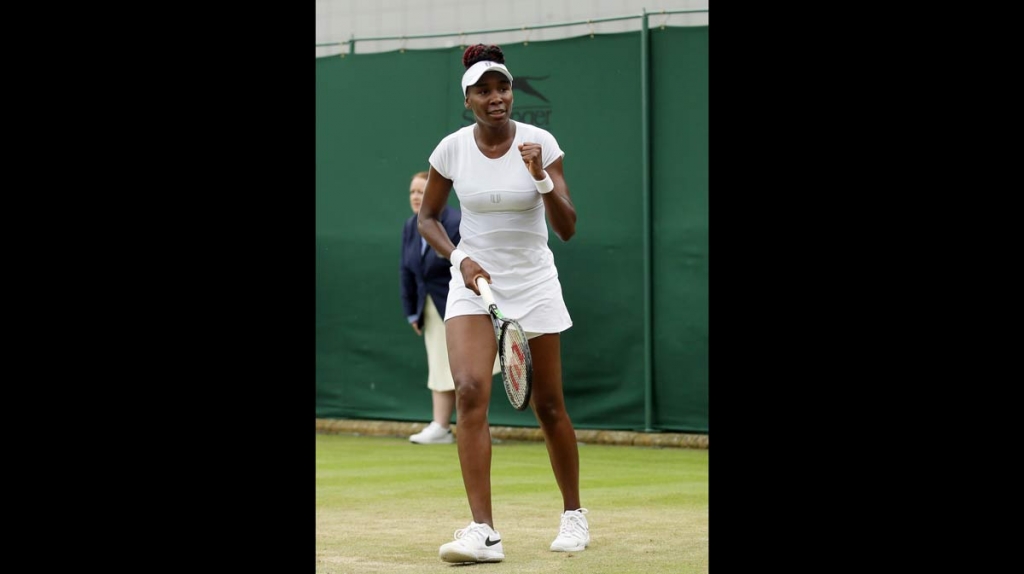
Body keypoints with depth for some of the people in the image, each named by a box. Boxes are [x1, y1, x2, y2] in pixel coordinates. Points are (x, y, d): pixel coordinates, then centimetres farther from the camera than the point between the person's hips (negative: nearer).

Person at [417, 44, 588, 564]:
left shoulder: (539, 144, -9)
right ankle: (483, 532, -24)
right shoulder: (451, 150, -5)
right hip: (474, 282, 0)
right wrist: (459, 257, -10)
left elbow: (567, 229, -12)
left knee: (548, 405, 6)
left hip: (533, 283, 0)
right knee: (470, 391, -20)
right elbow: (427, 218, 7)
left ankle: (573, 514, 29)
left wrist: (541, 177, -28)